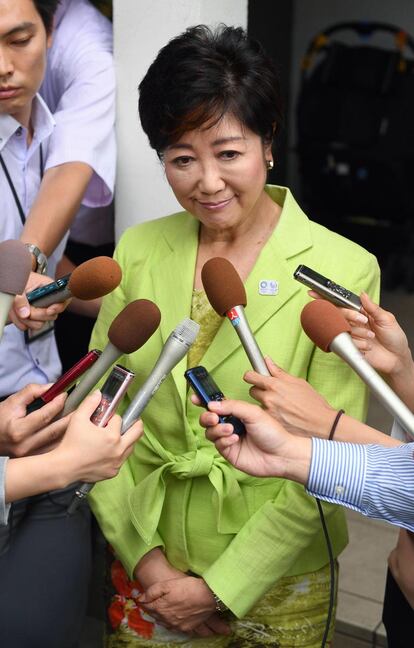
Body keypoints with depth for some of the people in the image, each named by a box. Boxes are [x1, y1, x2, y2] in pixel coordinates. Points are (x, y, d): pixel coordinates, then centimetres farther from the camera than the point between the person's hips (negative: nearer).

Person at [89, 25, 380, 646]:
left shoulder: (343, 270, -15)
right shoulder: (138, 250, -3)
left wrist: (220, 588, -12)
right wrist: (144, 556, -9)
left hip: (278, 584, -2)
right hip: (149, 567, 3)